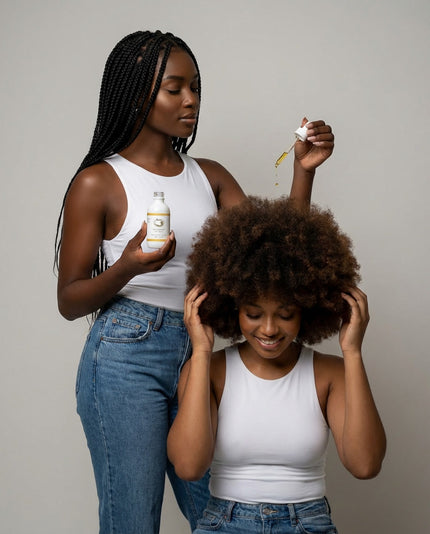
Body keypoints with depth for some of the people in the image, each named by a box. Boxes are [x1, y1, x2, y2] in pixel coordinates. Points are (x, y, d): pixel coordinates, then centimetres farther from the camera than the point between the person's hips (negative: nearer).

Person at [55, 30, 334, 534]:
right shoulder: (98, 183, -3)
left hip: (196, 356, 5)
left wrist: (303, 171, -4)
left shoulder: (209, 176, 13)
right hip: (125, 358, -5)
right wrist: (126, 268, -21)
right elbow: (69, 301, -2)